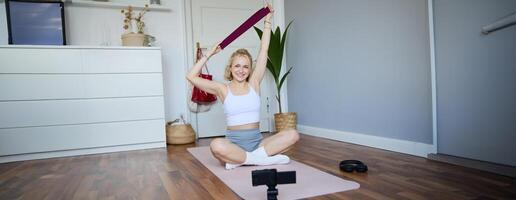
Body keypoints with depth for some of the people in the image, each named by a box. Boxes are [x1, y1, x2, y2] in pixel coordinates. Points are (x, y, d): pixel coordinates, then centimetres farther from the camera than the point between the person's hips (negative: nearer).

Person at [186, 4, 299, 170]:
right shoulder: (223, 89, 3)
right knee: (216, 146, -37)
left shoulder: (254, 84, 7)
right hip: (234, 142, -3)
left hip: (257, 141, 3)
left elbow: (263, 52, 6)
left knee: (292, 135, -21)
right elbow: (191, 77, -4)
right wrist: (209, 54, 0)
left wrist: (267, 22, 7)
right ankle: (262, 158, -24)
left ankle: (240, 159, -21)